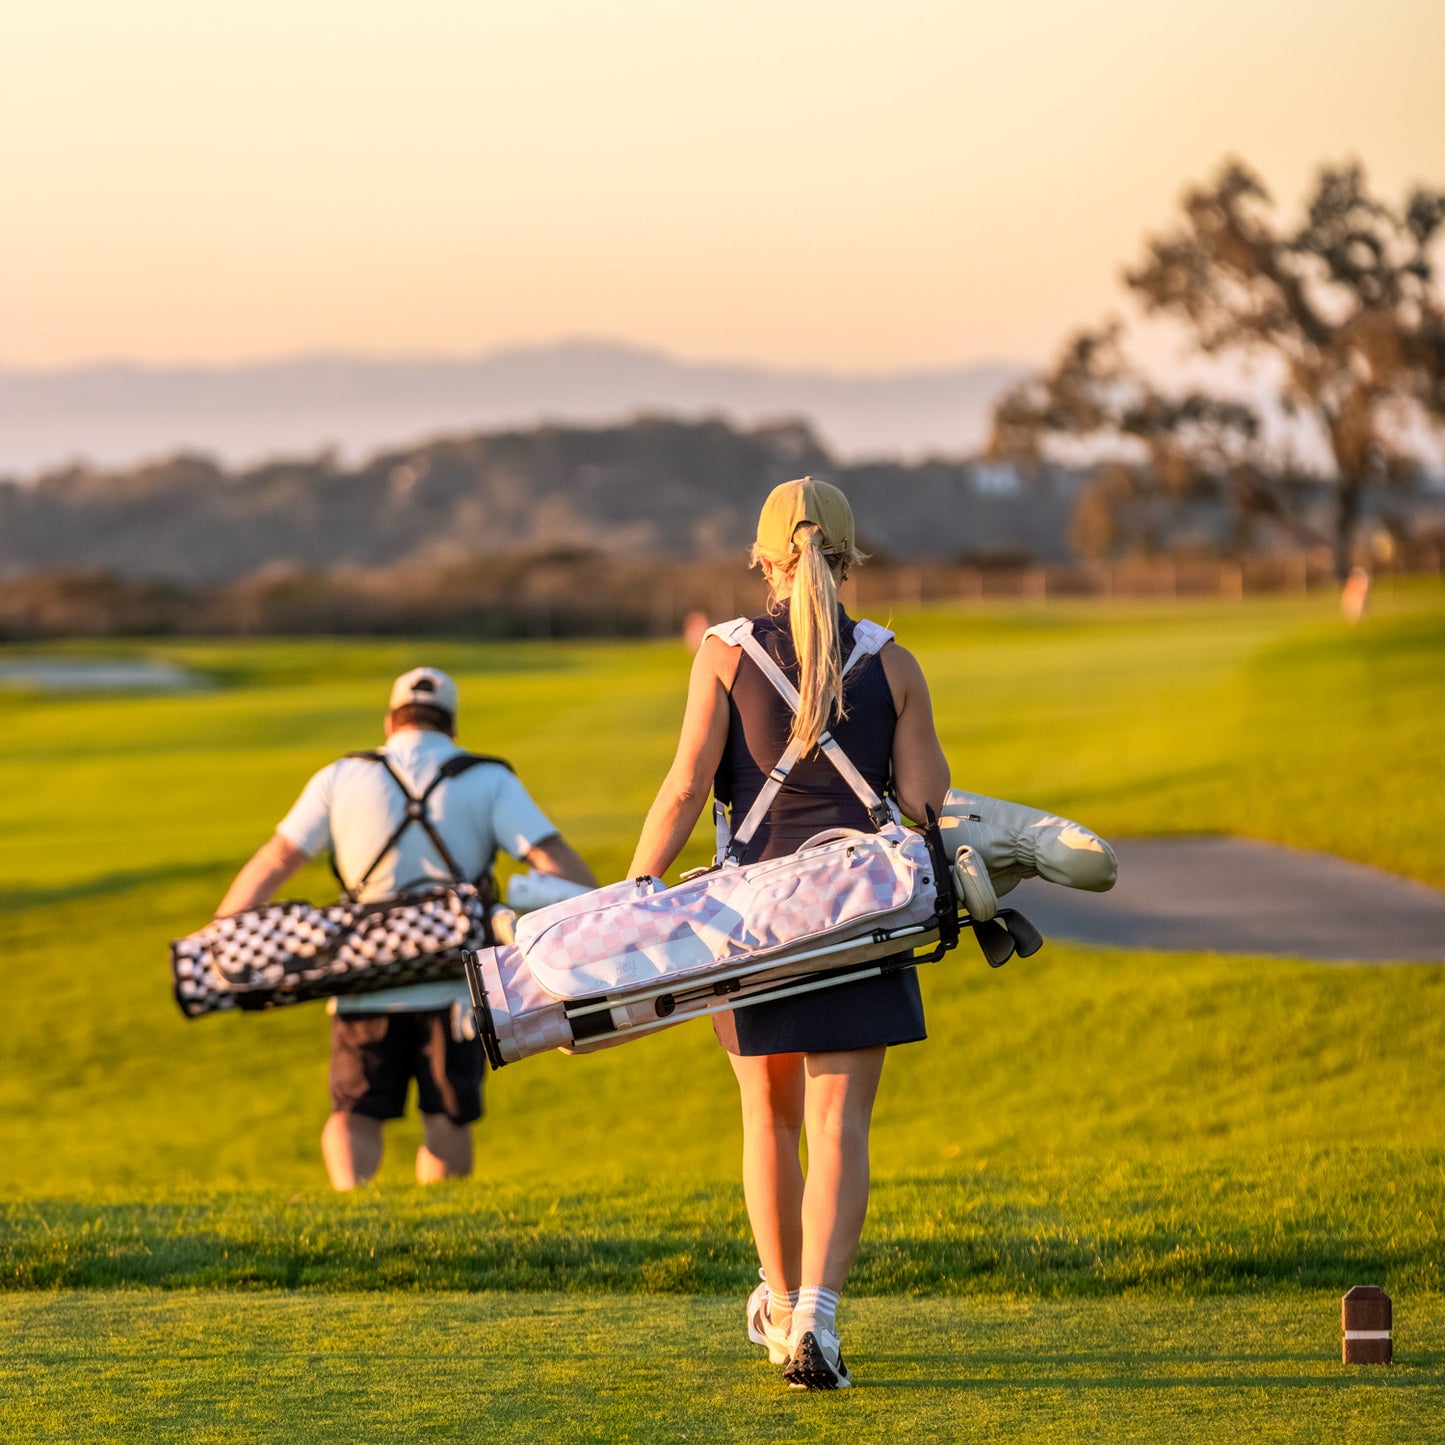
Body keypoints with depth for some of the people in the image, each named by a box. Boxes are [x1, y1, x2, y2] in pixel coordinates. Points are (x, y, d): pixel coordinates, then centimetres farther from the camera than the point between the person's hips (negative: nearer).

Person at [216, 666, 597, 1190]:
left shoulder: (341, 779, 7)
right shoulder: (490, 782, 4)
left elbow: (273, 862, 7)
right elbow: (555, 860, -6)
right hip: (453, 984, 0)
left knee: (356, 1112, 8)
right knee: (448, 1120, 8)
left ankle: (350, 1191, -18)